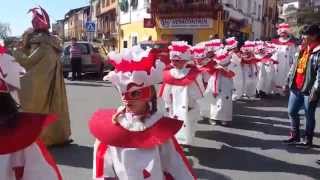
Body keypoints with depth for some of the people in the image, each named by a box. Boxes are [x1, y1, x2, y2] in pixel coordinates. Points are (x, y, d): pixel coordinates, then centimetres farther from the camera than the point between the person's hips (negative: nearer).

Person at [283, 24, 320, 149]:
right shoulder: (303, 49, 13)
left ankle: (308, 140, 19)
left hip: (309, 90, -7)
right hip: (296, 87, 8)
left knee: (309, 116, 5)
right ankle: (295, 135, 29)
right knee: (291, 112, 12)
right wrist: (288, 81, 14)